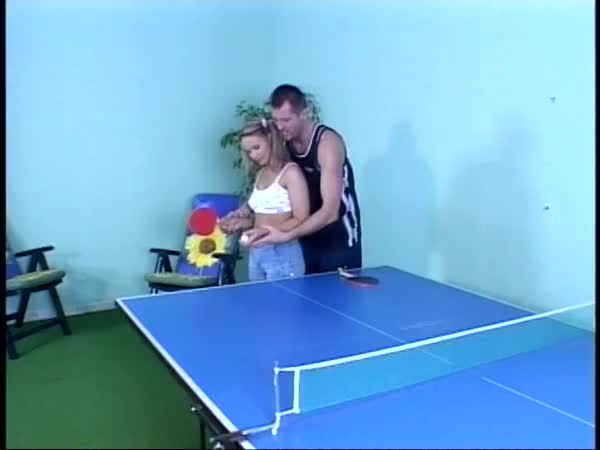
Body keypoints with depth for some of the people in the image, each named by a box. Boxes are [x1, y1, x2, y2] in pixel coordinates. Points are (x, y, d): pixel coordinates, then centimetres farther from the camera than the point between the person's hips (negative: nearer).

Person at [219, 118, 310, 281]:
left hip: (282, 254, -7)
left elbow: (301, 220, -14)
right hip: (255, 253, 7)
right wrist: (241, 222, -2)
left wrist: (266, 231, -21)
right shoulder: (261, 173, 13)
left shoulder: (291, 172, -9)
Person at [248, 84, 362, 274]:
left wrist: (286, 236, -34)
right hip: (308, 240, 6)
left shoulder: (327, 142, -22)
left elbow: (329, 211, -29)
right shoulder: (284, 143, -3)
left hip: (339, 240, -6)